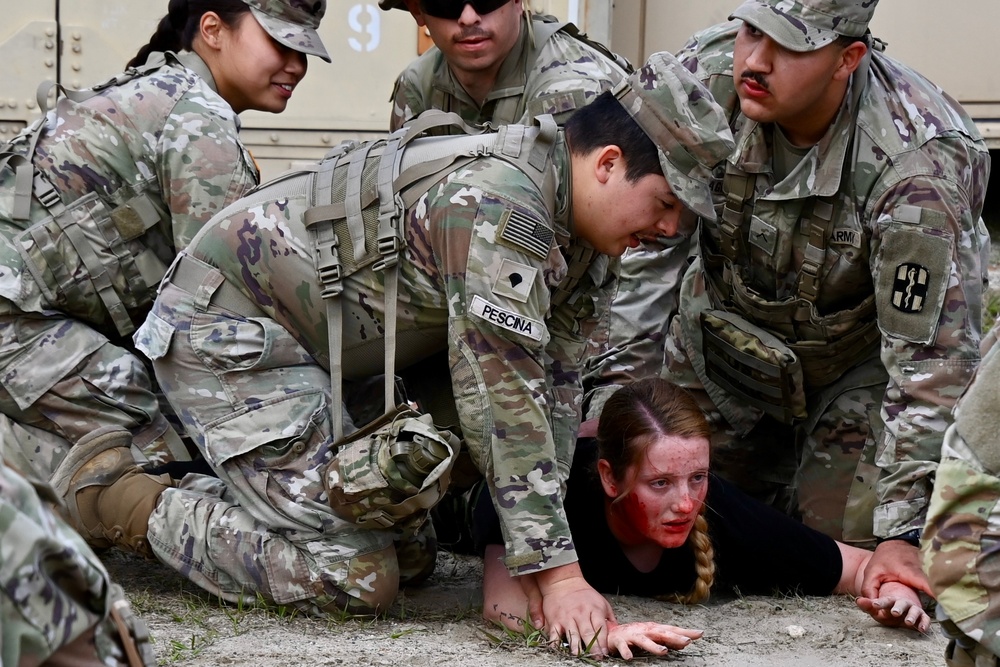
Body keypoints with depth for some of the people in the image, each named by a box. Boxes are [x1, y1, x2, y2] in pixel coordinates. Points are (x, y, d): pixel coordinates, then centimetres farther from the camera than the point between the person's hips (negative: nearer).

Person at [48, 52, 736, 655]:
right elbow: (503, 397, -29)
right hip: (223, 324, -10)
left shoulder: (582, 237, 4)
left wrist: (543, 551, -3)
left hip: (290, 340, 10)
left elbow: (553, 389, 5)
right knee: (353, 579, -16)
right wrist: (558, 573, -27)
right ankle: (120, 498, -3)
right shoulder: (499, 202, -27)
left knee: (409, 556, 12)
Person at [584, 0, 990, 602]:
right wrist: (615, 393, -17)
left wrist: (903, 534, -33)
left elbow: (933, 355, -32)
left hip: (858, 361, -3)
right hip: (723, 343, 4)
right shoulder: (702, 76, -25)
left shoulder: (916, 164, -36)